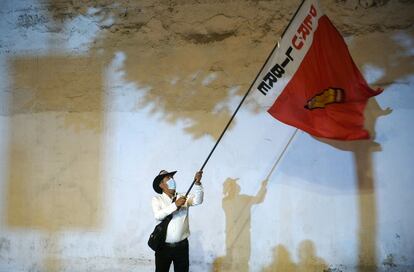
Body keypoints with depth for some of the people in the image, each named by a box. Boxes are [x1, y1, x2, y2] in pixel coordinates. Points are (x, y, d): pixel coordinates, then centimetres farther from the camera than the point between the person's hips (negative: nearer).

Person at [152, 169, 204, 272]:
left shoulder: (183, 197, 3)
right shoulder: (157, 199, -2)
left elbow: (197, 200, -16)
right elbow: (158, 215, -18)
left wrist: (197, 183, -31)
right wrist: (175, 205, -28)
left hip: (182, 246, 2)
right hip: (164, 246, -1)